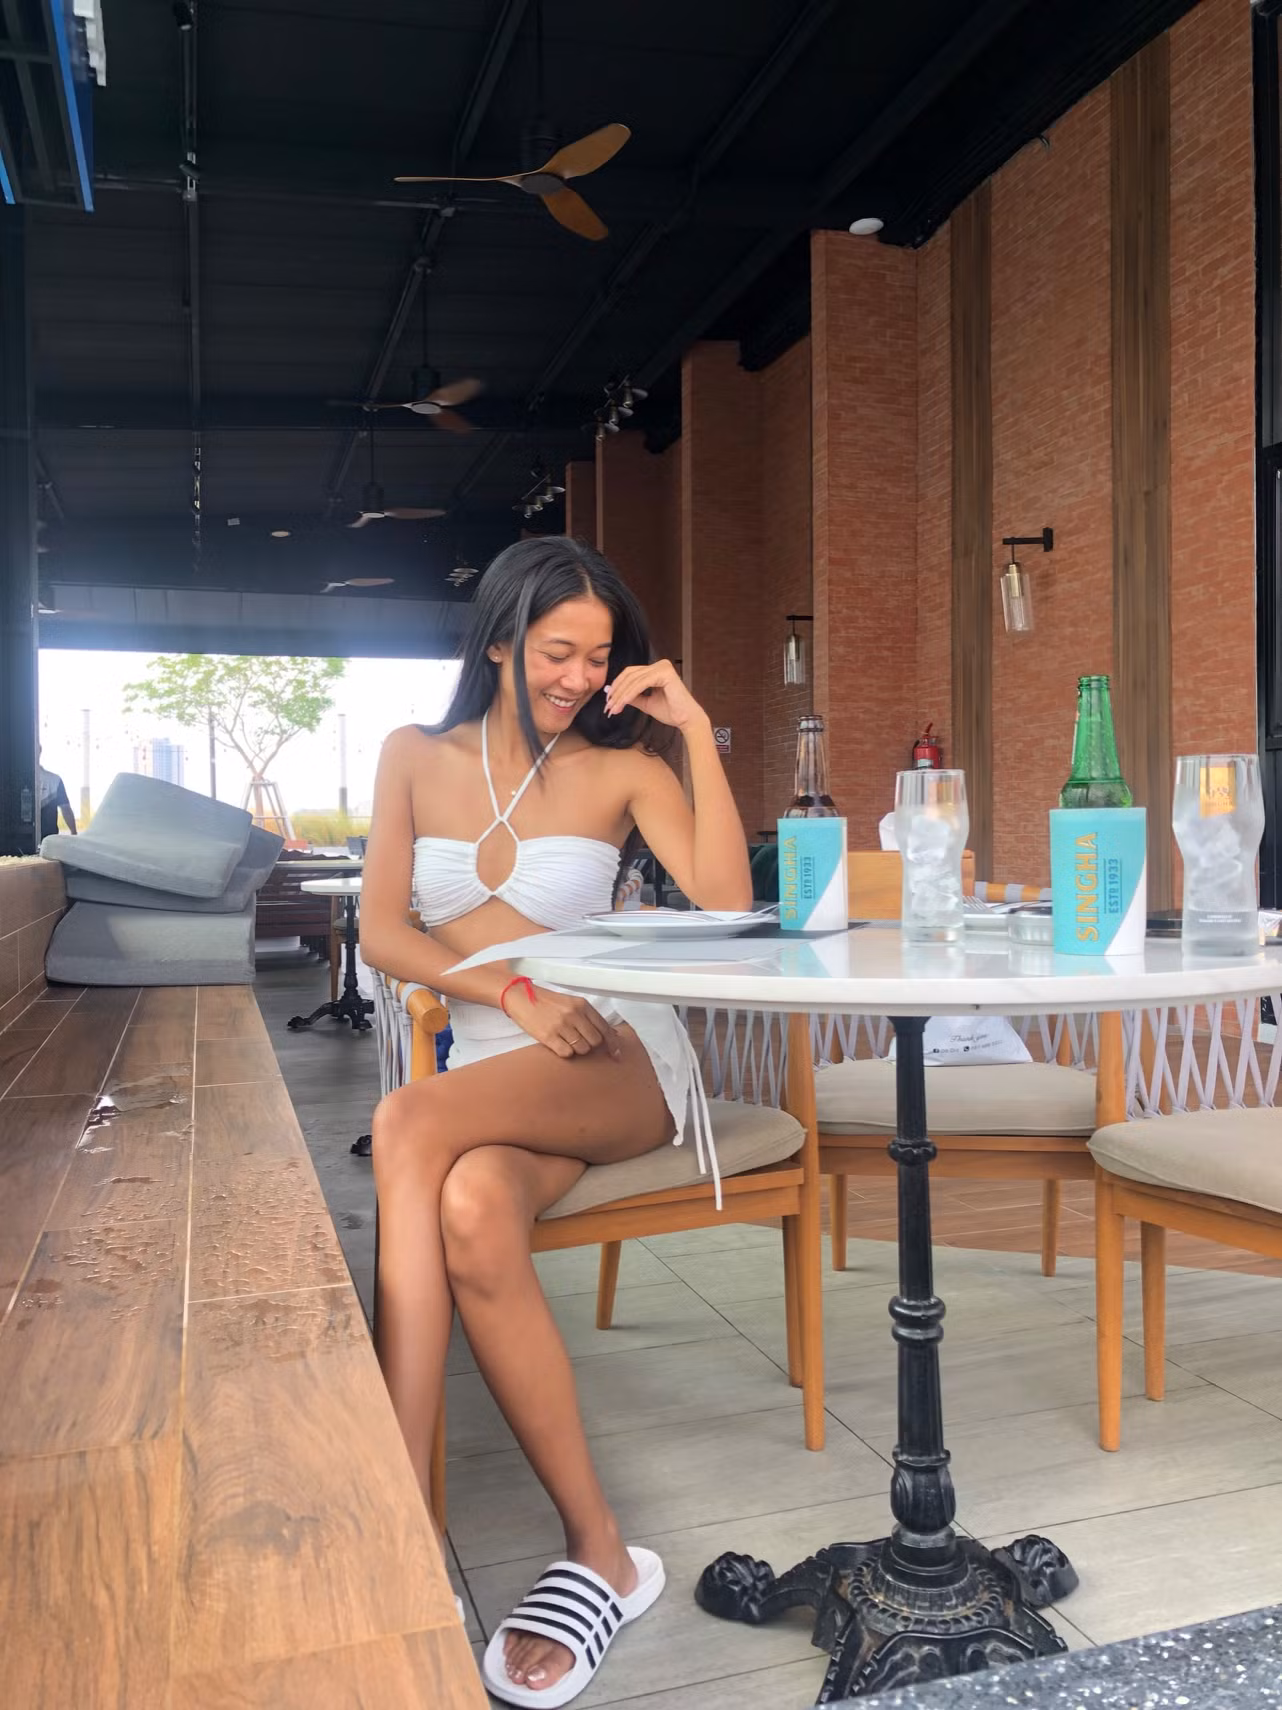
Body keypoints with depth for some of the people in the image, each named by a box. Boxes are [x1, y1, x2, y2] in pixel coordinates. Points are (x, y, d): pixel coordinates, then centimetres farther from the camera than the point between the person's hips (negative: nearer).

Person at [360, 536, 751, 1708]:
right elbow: (382, 933, 3)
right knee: (471, 1211, -35)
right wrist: (515, 995, -13)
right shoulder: (417, 757, 14)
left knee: (412, 1130, -33)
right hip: (490, 1075, 3)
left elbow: (727, 906, -7)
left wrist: (698, 735, -9)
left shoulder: (622, 768, 8)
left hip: (622, 1062, -2)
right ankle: (597, 1552, -27)